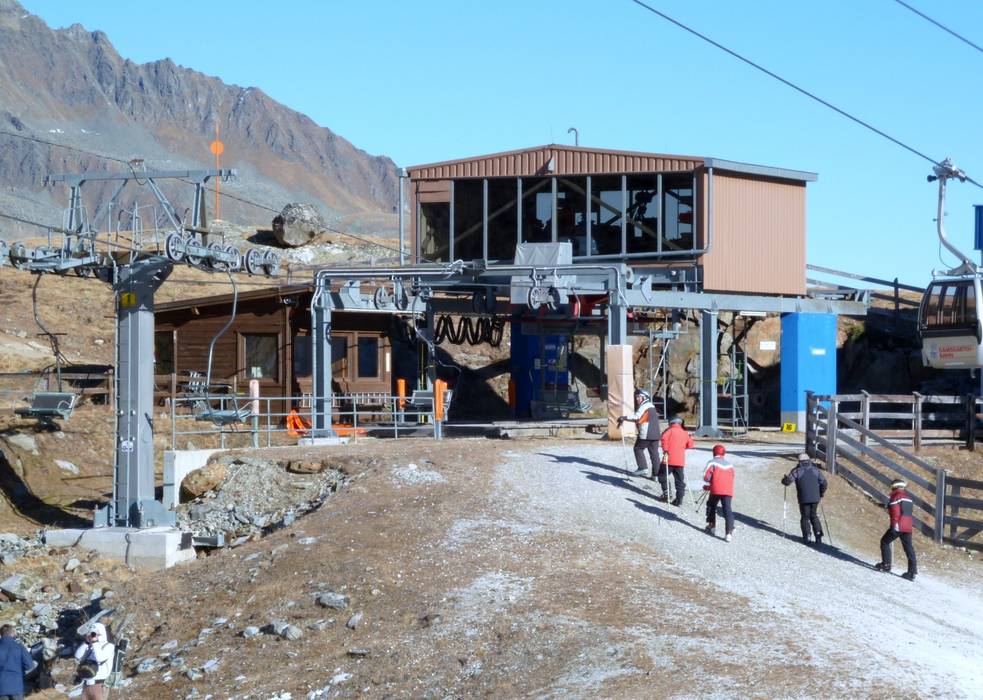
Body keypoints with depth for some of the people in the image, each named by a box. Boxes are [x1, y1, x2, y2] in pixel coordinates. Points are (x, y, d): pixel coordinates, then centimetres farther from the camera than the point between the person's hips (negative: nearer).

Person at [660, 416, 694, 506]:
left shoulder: (670, 430, -1)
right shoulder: (685, 433, 13)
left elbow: (664, 438, -19)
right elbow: (689, 445, 16)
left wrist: (665, 451, -15)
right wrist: (690, 438, 35)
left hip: (669, 459, -4)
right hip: (680, 461, 4)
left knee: (662, 474, 13)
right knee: (680, 480, 7)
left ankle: (666, 493, 4)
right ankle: (679, 500, 5)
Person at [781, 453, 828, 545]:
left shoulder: (797, 471, -2)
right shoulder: (816, 470, 7)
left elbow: (786, 481, -10)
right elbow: (824, 483, 6)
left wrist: (785, 478, 14)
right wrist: (821, 493, 22)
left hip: (804, 499, -3)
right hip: (815, 498, 3)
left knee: (805, 517, 10)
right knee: (814, 516, 17)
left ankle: (806, 537, 1)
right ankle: (818, 534, 2)